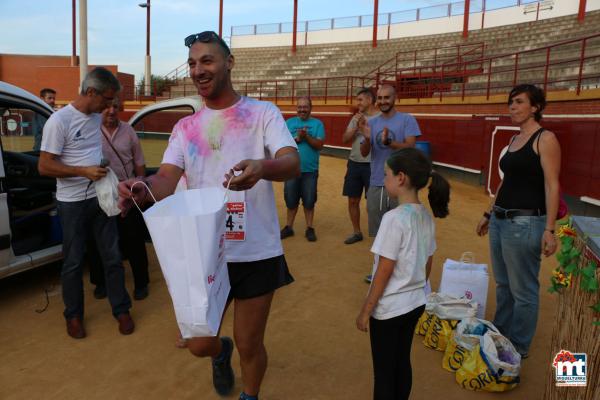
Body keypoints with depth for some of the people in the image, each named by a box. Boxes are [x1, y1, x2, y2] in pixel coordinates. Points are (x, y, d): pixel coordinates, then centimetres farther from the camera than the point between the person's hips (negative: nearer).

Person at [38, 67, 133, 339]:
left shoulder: (99, 116, 5)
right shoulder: (59, 120, -14)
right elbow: (44, 166, -14)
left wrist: (108, 172, 9)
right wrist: (84, 171, -22)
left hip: (100, 197, 5)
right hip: (73, 203, -5)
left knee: (112, 257, 7)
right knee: (74, 262, 8)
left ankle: (121, 309, 20)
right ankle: (73, 315, 25)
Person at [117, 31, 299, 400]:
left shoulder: (263, 113, -3)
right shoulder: (185, 128, 7)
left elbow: (293, 163, -19)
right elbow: (167, 180, -6)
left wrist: (262, 167, -43)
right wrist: (143, 188, -30)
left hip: (257, 252, -3)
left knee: (250, 344, 11)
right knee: (198, 344, 12)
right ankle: (222, 352, 49)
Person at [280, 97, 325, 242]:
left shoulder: (317, 123, 1)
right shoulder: (289, 122, 6)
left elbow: (319, 145, -7)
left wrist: (306, 136, -19)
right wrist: (296, 138, -16)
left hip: (310, 170, -1)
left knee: (309, 201, 6)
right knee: (291, 200, 10)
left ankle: (309, 228, 18)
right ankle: (288, 227, 22)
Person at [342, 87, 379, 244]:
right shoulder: (356, 118, 10)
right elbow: (345, 139, 2)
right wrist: (356, 126, -10)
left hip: (372, 165, -6)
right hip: (354, 164, 6)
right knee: (353, 200, 11)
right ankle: (357, 232, 26)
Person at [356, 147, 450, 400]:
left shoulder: (394, 218, -23)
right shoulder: (426, 217, 0)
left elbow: (385, 271, -20)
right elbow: (427, 265, 9)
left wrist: (365, 311, -11)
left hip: (389, 308, -7)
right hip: (415, 303, 7)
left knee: (384, 371, 8)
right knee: (402, 363, 21)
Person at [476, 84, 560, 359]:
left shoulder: (545, 139, -9)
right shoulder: (514, 139, 14)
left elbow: (552, 185, -14)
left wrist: (549, 229, -20)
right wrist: (488, 214, 22)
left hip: (525, 223, -8)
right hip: (500, 220, 8)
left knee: (522, 290, 4)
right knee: (503, 284, 18)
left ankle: (518, 347, 20)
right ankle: (499, 335, 34)